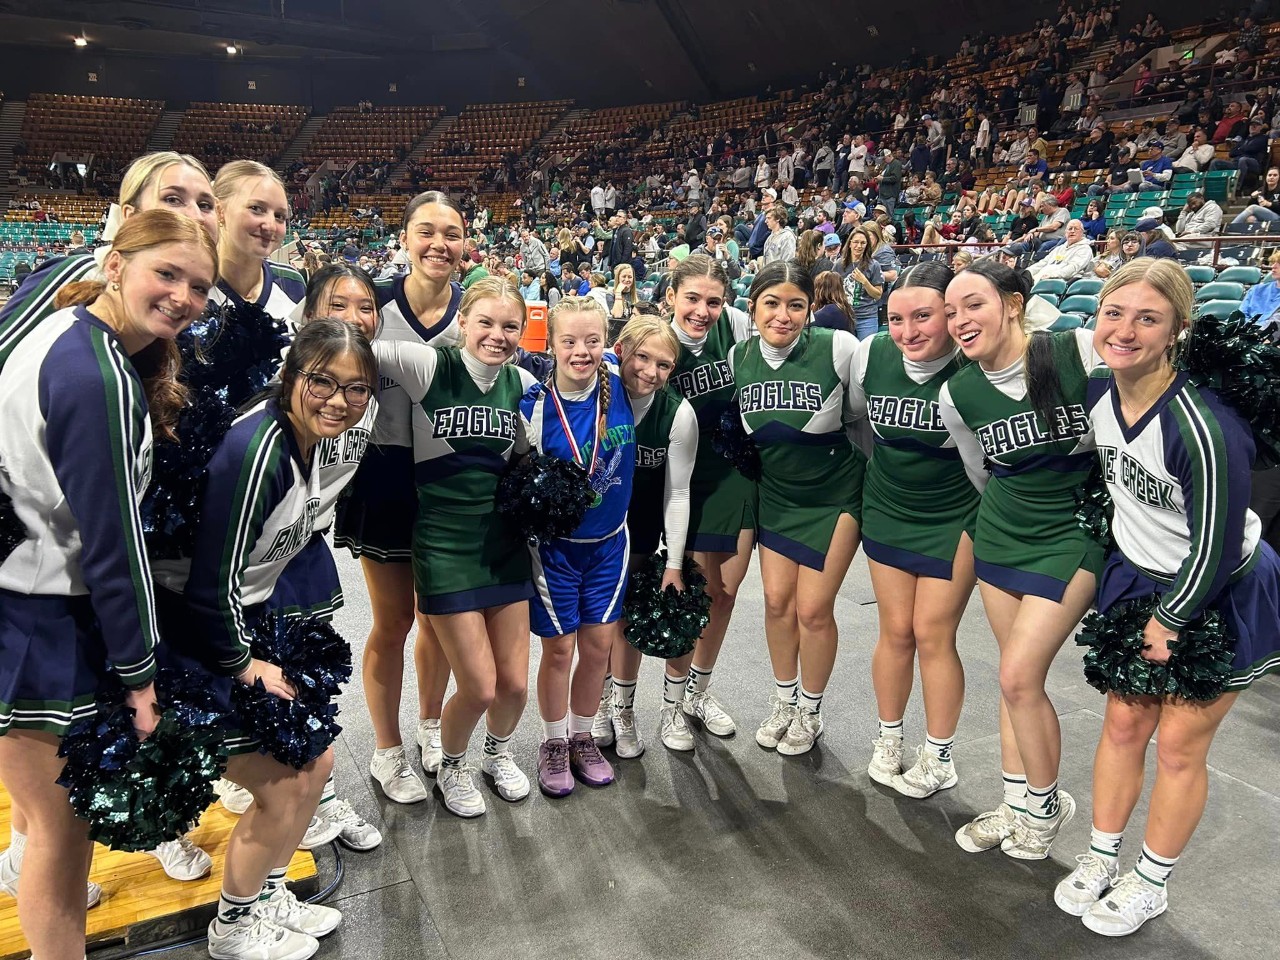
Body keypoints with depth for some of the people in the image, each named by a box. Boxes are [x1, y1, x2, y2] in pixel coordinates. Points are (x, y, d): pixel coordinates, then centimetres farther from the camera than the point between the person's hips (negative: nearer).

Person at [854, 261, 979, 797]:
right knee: (896, 631, 10)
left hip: (953, 520, -3)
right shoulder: (871, 355, -10)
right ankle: (888, 740, 30)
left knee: (933, 633, 2)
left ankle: (939, 757, 23)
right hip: (887, 511, 3)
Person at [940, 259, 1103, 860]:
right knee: (1017, 675, 11)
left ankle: (1046, 803, 18)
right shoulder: (956, 394, -5)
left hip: (1074, 535, -4)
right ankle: (1017, 805, 28)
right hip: (1000, 534, 4)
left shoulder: (1083, 351, -19)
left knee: (1018, 676, -7)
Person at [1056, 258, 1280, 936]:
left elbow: (1217, 544, -24)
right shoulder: (1098, 389, -11)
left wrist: (1169, 620, -12)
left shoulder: (1202, 424, -32)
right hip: (1137, 576, 6)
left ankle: (1150, 884, 29)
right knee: (1122, 722, 14)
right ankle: (1099, 858, 31)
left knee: (1178, 746, 8)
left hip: (1220, 595, -6)